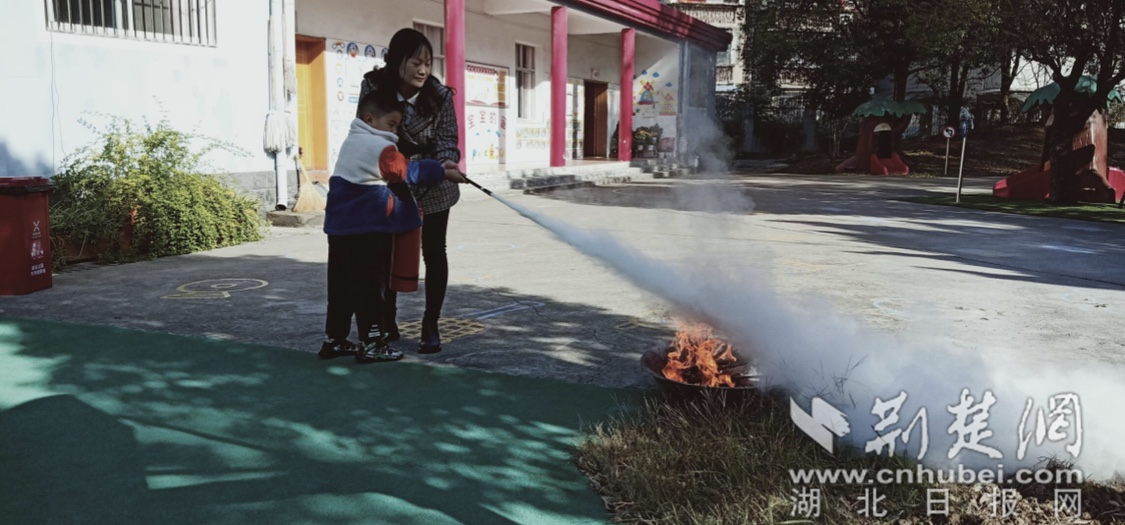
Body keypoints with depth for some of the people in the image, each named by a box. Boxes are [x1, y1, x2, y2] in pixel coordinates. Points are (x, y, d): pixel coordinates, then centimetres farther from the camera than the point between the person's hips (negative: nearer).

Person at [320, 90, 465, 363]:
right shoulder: (380, 147, -14)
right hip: (368, 229, -9)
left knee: (342, 285, 14)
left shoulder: (353, 142, 17)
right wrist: (443, 172, -8)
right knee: (370, 286, -2)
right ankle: (372, 343, 3)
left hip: (340, 226, 9)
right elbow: (408, 171, -15)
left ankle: (334, 340, 22)